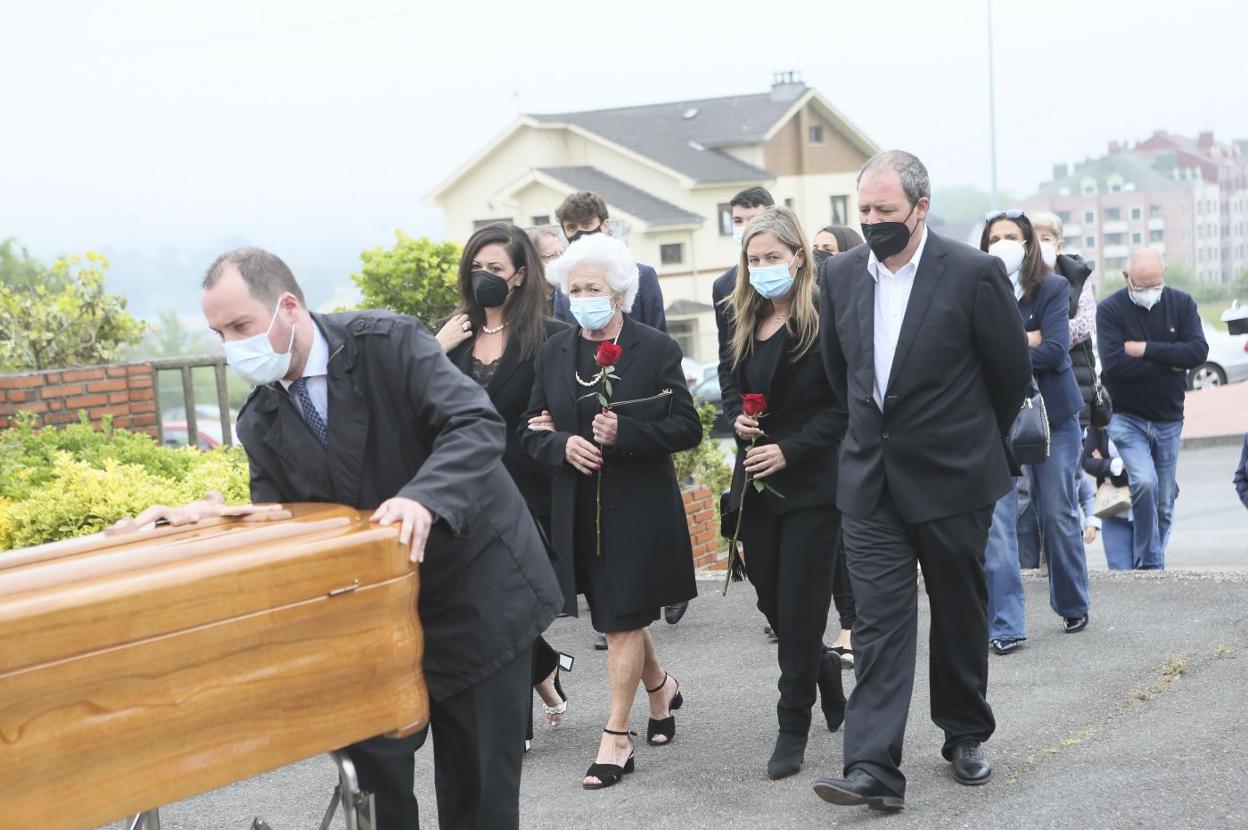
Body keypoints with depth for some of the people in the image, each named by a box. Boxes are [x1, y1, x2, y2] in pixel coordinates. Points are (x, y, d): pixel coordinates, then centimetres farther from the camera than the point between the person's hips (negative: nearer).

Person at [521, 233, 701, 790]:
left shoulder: (655, 348, -5)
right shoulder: (553, 353, 7)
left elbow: (687, 428, -7)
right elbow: (533, 432, 10)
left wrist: (624, 434, -20)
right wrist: (563, 445, -12)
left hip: (639, 507, -5)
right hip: (579, 509, 5)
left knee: (623, 619, -4)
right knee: (615, 614, 15)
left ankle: (617, 739, 3)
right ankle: (660, 688, 41)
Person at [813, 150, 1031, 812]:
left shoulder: (974, 274, -12)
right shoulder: (840, 274, 2)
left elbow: (1011, 372, 0)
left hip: (953, 481, -2)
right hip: (870, 482, 3)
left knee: (961, 615, 13)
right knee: (879, 621, -5)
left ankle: (965, 735, 32)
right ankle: (873, 768, -8)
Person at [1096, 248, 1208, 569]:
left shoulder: (1181, 304, 2)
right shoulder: (1110, 309, -8)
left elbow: (1198, 351, -12)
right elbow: (1114, 364, -20)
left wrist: (1147, 349, -19)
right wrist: (1170, 363, -14)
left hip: (1168, 420, 4)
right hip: (1126, 418, -4)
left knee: (1164, 504, 7)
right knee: (1144, 482, -24)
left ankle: (1147, 565, 21)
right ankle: (1151, 564, -12)